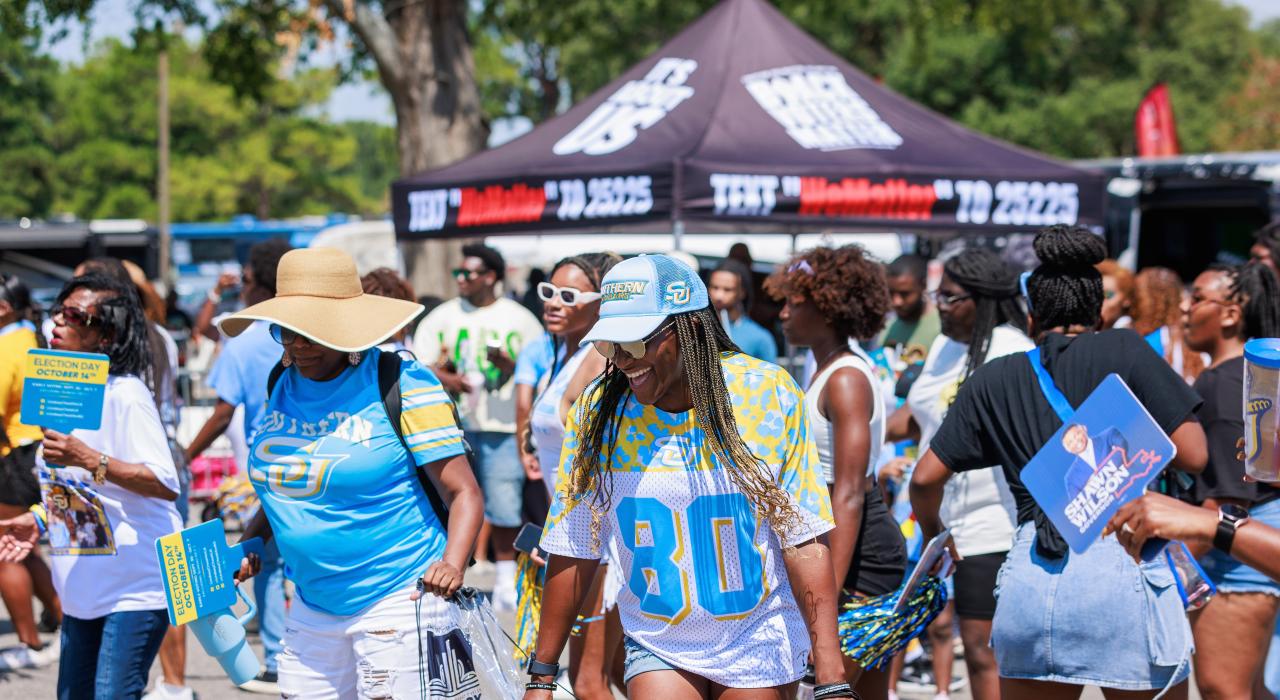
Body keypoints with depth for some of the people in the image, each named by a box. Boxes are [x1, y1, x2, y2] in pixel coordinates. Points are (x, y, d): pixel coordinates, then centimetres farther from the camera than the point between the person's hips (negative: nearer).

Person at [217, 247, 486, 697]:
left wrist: (452, 563, -27)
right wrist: (250, 543, 9)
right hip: (312, 607, 6)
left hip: (400, 604, -6)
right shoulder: (281, 385, 10)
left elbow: (464, 493, -11)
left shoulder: (404, 386, -9)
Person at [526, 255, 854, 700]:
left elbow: (804, 543, -10)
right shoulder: (596, 413, -7)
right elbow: (574, 552, 0)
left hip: (760, 647, -1)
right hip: (657, 648, 1)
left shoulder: (770, 396, -12)